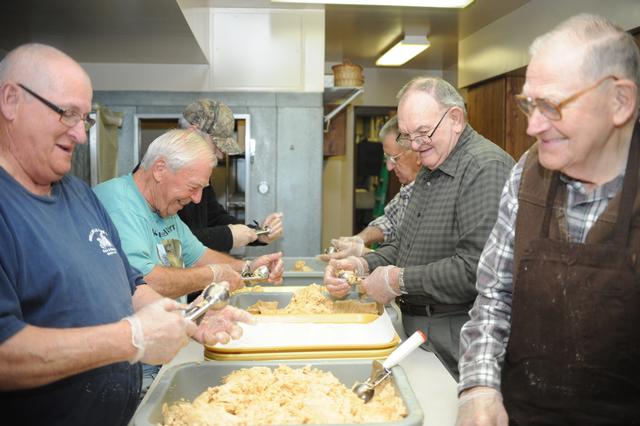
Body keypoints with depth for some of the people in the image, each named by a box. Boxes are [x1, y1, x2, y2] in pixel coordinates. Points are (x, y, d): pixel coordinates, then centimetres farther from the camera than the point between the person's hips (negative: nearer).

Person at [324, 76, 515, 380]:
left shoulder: (486, 167, -19)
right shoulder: (429, 172, 14)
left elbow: (476, 268, -28)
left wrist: (401, 280, -20)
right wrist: (365, 265, -1)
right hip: (416, 328, 9)